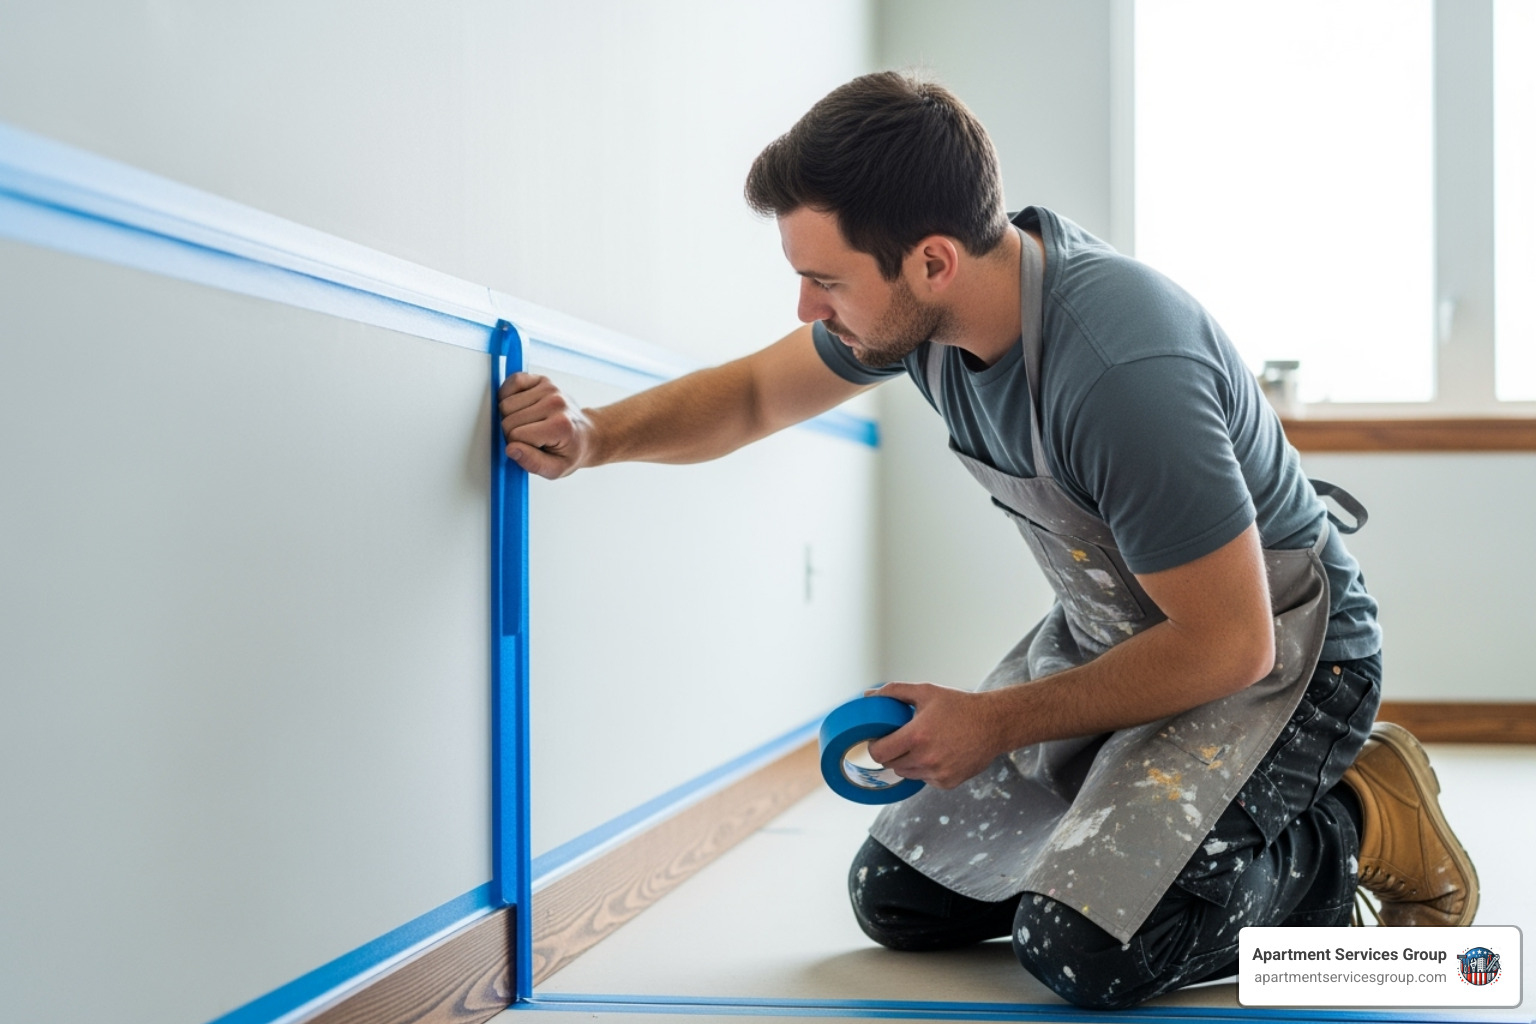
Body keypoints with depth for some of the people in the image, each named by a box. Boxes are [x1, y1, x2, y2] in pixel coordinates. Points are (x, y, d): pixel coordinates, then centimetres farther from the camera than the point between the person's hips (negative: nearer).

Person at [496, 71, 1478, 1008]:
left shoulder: (1121, 370, -36)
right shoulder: (924, 301, -11)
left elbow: (1230, 643, -28)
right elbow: (754, 395, 9)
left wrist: (998, 722, -18)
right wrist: (595, 436, -9)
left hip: (1279, 650, -8)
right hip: (1108, 633, 8)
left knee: (1084, 948, -28)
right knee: (898, 901, 6)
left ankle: (1358, 826, -4)